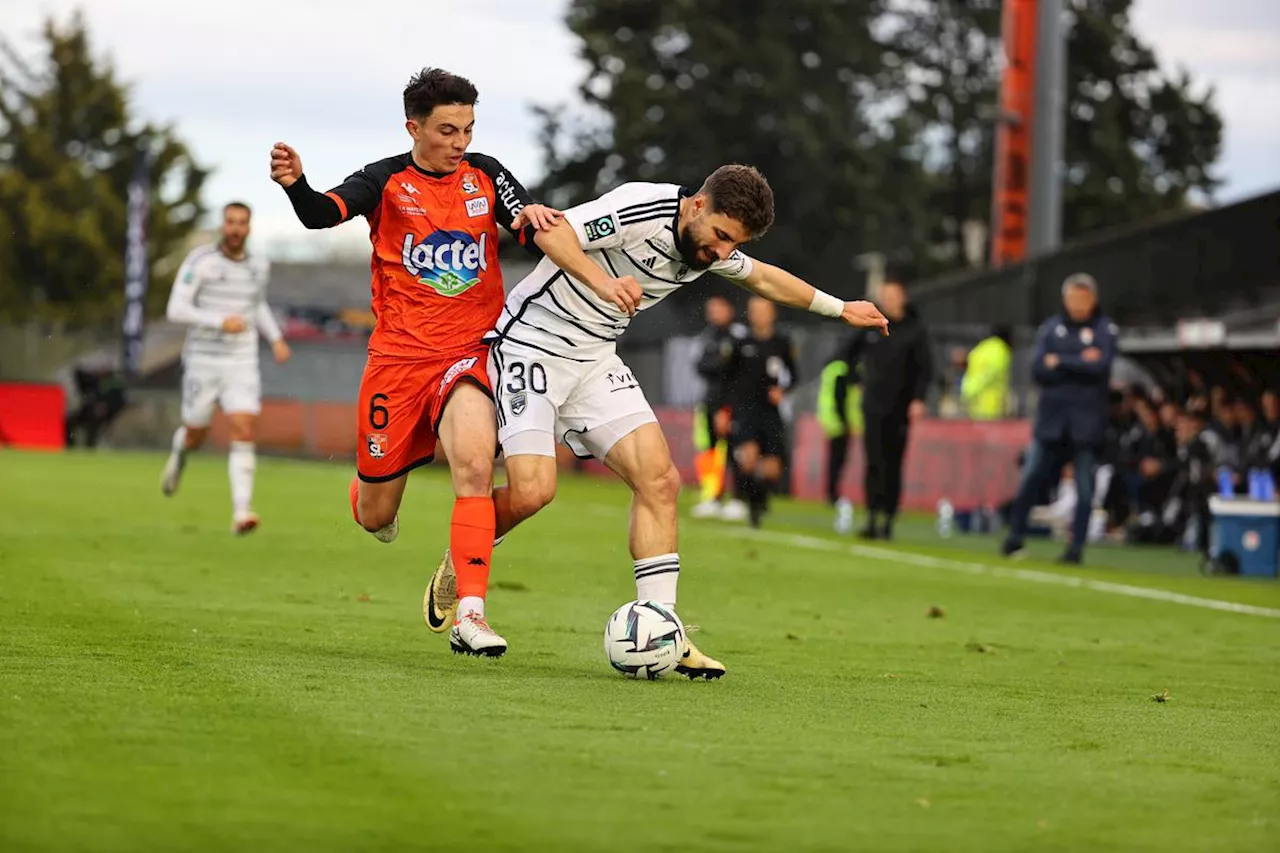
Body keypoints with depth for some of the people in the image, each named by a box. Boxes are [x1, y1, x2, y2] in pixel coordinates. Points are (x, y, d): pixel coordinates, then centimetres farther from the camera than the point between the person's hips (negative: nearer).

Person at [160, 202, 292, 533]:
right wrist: (220, 321, -27)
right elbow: (176, 310, -16)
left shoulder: (259, 266, 5)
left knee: (244, 434, -15)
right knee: (196, 436, 11)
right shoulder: (200, 261, -11)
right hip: (203, 360, -2)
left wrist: (276, 338, 11)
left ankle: (241, 513, -21)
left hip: (242, 363, 2)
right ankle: (180, 451, 50)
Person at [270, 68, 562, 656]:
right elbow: (322, 213, -20)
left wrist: (533, 217, -17)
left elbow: (540, 240, 8)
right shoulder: (387, 182, -3)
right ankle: (367, 485, 45)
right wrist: (295, 185, -42)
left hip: (469, 353, 1)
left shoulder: (485, 176, 6)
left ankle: (469, 615, -27)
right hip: (398, 356, -1)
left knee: (474, 460, -29)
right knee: (375, 517, 5)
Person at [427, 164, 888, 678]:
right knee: (532, 490, -21)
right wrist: (602, 282, -49)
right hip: (530, 342, -8)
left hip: (594, 357, 8)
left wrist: (839, 308, 33)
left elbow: (763, 277, 25)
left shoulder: (714, 250, 3)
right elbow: (552, 232, -33)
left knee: (659, 480, -7)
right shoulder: (643, 210, -23)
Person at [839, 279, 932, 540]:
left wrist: (918, 399, -14)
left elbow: (925, 368, -4)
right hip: (873, 407, 2)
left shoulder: (914, 330, -1)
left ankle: (888, 520, 8)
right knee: (874, 465, -5)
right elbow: (850, 351, 20)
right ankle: (873, 518, -7)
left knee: (892, 467, 2)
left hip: (899, 410, -2)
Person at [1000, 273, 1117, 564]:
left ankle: (1076, 546, 6)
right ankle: (1015, 536, 10)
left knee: (1084, 487, 0)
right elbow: (1038, 370, -1)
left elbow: (1100, 366, -13)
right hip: (1051, 418, 2)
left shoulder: (1105, 330, 2)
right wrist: (1079, 364, -10)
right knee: (1030, 479, -1)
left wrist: (1059, 362, -6)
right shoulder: (1051, 328, 9)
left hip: (1087, 422, -2)